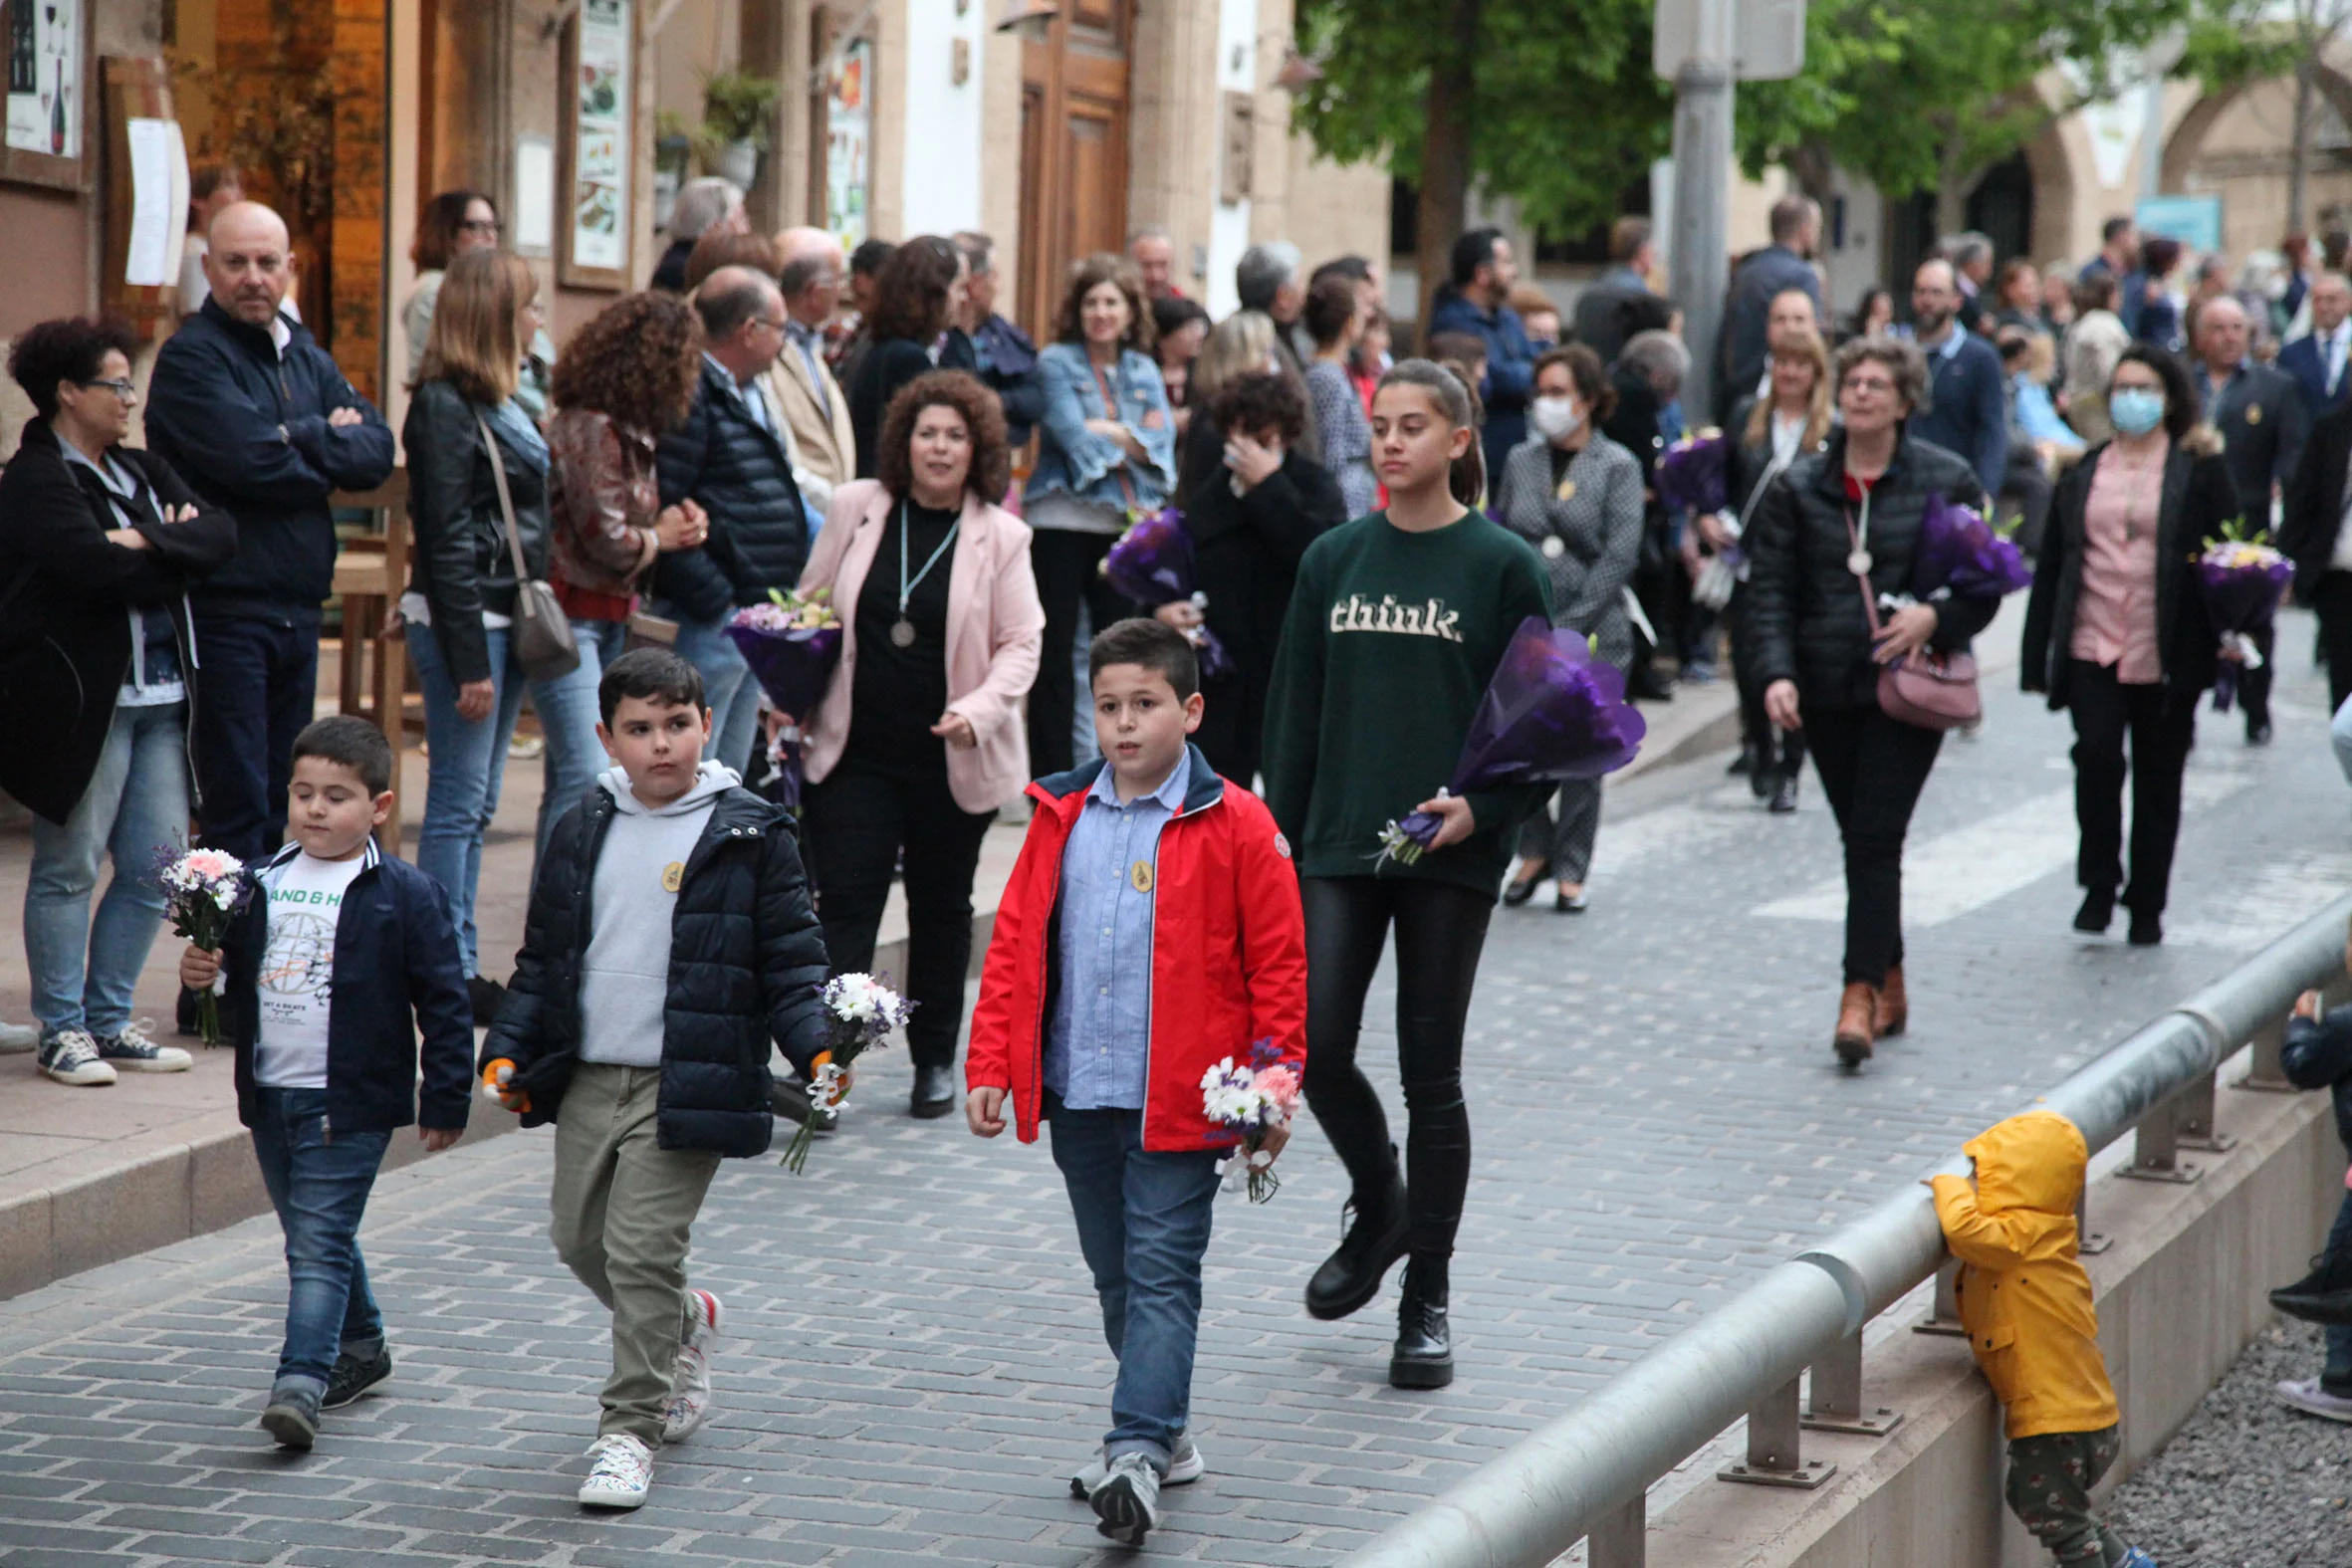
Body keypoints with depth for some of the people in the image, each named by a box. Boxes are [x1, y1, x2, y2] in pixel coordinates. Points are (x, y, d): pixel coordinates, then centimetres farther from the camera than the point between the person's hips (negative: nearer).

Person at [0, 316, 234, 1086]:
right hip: (79, 697, -8)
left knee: (156, 866, 7)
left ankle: (108, 1020, 18)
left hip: (157, 696, 8)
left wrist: (147, 543, -12)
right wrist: (176, 550, -6)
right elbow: (99, 569, -21)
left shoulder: (140, 470, 16)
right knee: (69, 865, -1)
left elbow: (222, 533, 4)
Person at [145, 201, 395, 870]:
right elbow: (254, 462, -20)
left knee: (284, 807, 12)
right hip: (224, 607, -8)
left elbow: (377, 451, 6)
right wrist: (334, 458, -3)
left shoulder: (306, 356, 16)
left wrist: (305, 439, -11)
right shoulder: (192, 357, -8)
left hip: (298, 607, 8)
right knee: (238, 812, -8)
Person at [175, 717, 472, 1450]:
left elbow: (443, 1003, -6)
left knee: (319, 1242, -13)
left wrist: (445, 1099, -8)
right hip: (269, 1094, 6)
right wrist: (202, 972, -7)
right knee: (312, 1237, 18)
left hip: (349, 1104, -6)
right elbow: (235, 972, 17)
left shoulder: (404, 895, -7)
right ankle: (361, 1347, 37)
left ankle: (301, 1382, -18)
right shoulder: (261, 886, 9)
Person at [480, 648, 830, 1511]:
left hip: (685, 1085, -5)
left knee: (642, 1251, -10)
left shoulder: (752, 834, -4)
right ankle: (686, 1325, 41)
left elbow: (791, 961, -3)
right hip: (587, 1078, 5)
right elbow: (542, 958, 16)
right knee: (581, 1241, 13)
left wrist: (815, 1050, -17)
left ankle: (628, 1430, 1)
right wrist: (507, 1051, 7)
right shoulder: (582, 832, 9)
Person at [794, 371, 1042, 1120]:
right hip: (856, 750, 0)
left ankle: (935, 1059, 26)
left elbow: (1020, 643, -2)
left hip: (951, 760, 0)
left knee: (941, 908, 12)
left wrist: (979, 708, -18)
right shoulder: (856, 509, 2)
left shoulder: (1000, 537, -2)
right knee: (844, 904, -8)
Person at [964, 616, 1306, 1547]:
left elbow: (1279, 964, -4)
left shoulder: (1233, 826, -7)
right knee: (1115, 1276, 14)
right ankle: (1166, 1435, 27)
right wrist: (990, 1068, 5)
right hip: (1077, 1093, 5)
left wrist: (1275, 1085, -7)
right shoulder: (1061, 818, 6)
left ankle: (1136, 1454, -13)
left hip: (1177, 1101, -5)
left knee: (1162, 1273, -7)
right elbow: (1014, 945, 10)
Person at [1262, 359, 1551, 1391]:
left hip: (1450, 855, -3)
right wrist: (1287, 839, 7)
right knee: (1317, 1046, -6)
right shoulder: (1333, 560, 7)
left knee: (1430, 1073, 1)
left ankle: (1427, 1301, 13)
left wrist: (1485, 805, -16)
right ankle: (1379, 1211, 24)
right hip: (1341, 847, 3)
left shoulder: (1501, 565, -3)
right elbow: (1296, 712, 11)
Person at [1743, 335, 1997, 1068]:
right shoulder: (1799, 486, 7)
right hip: (1826, 690, 3)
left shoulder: (1947, 481, 2)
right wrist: (1776, 672, -13)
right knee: (1861, 840, 10)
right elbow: (1770, 588, 2)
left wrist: (1935, 618, -15)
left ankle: (1862, 994, -14)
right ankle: (1889, 984, 23)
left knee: (1875, 840, -12)